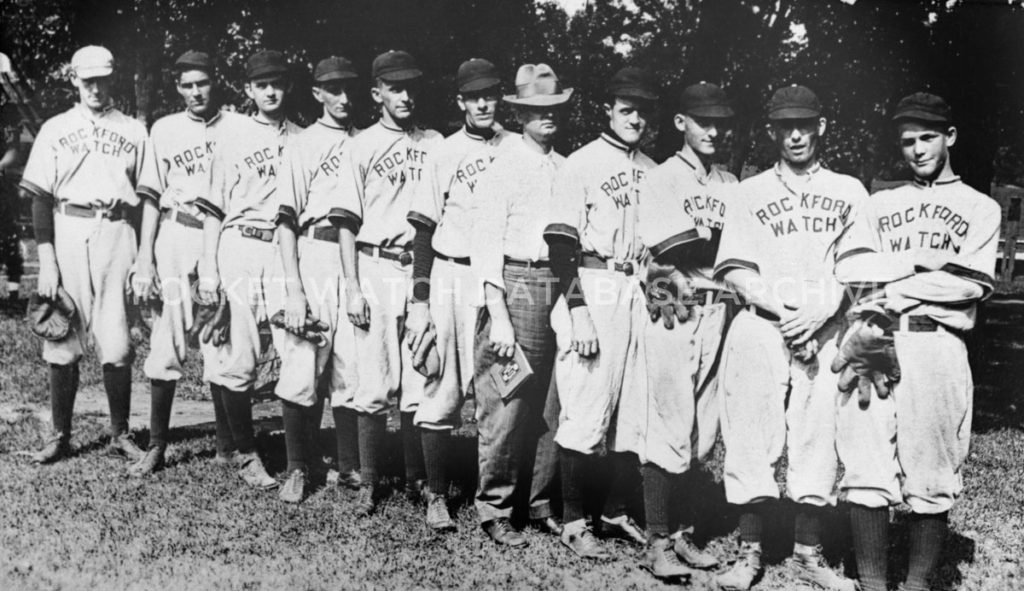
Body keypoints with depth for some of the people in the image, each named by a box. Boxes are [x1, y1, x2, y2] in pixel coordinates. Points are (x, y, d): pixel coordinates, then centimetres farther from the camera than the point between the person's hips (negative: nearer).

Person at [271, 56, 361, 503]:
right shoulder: (302, 145, 6)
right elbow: (287, 219, -1)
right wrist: (293, 289, -10)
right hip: (314, 255, -3)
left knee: (352, 369, 5)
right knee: (302, 369, -4)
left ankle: (350, 466, 15)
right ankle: (297, 469, 9)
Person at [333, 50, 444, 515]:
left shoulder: (435, 144, 11)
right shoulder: (362, 145, 6)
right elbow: (348, 221, 3)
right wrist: (352, 287, -5)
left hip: (425, 267, 1)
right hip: (375, 268, -1)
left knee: (420, 381, 3)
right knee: (372, 383, -1)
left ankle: (417, 478, 16)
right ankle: (369, 482, 11)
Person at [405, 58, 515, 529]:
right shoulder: (445, 152, 3)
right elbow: (424, 229, 2)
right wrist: (419, 299, -5)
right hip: (452, 277, -1)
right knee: (441, 390, -1)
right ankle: (436, 494, 10)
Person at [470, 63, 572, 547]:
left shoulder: (567, 169, 15)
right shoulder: (502, 168, -2)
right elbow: (486, 246, -7)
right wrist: (499, 318, -13)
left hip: (559, 288, 5)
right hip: (515, 285, -5)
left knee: (553, 404, 9)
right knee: (504, 408, -2)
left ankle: (542, 504, 23)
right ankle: (494, 511, 11)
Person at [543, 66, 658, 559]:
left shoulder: (652, 170, 17)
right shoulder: (581, 163, -2)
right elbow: (561, 243, -9)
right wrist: (577, 310, -17)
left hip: (641, 293, 6)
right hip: (594, 291, -6)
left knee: (637, 411, 7)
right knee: (587, 408, -7)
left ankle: (617, 511, 20)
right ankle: (573, 520, 4)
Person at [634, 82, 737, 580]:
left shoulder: (729, 185, 18)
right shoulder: (661, 179, 3)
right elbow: (666, 247, -11)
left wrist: (701, 232, -7)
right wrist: (716, 233, -6)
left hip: (717, 311, 5)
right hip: (674, 310, -5)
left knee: (703, 430, 7)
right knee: (670, 426, -7)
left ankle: (684, 532, 18)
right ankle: (657, 542, 1)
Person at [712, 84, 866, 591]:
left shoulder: (849, 192, 15)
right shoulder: (750, 192, 13)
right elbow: (735, 270, 4)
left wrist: (819, 313, -10)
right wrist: (781, 309, -11)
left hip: (825, 331, 1)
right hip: (760, 327, 0)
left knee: (818, 441, 0)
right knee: (752, 440, -3)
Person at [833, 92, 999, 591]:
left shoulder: (980, 208, 15)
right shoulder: (880, 203, 22)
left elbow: (972, 284, -1)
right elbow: (848, 267, 4)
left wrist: (899, 291, -5)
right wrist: (921, 260, -3)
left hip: (937, 347, -1)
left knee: (932, 482, -1)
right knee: (866, 477, -4)